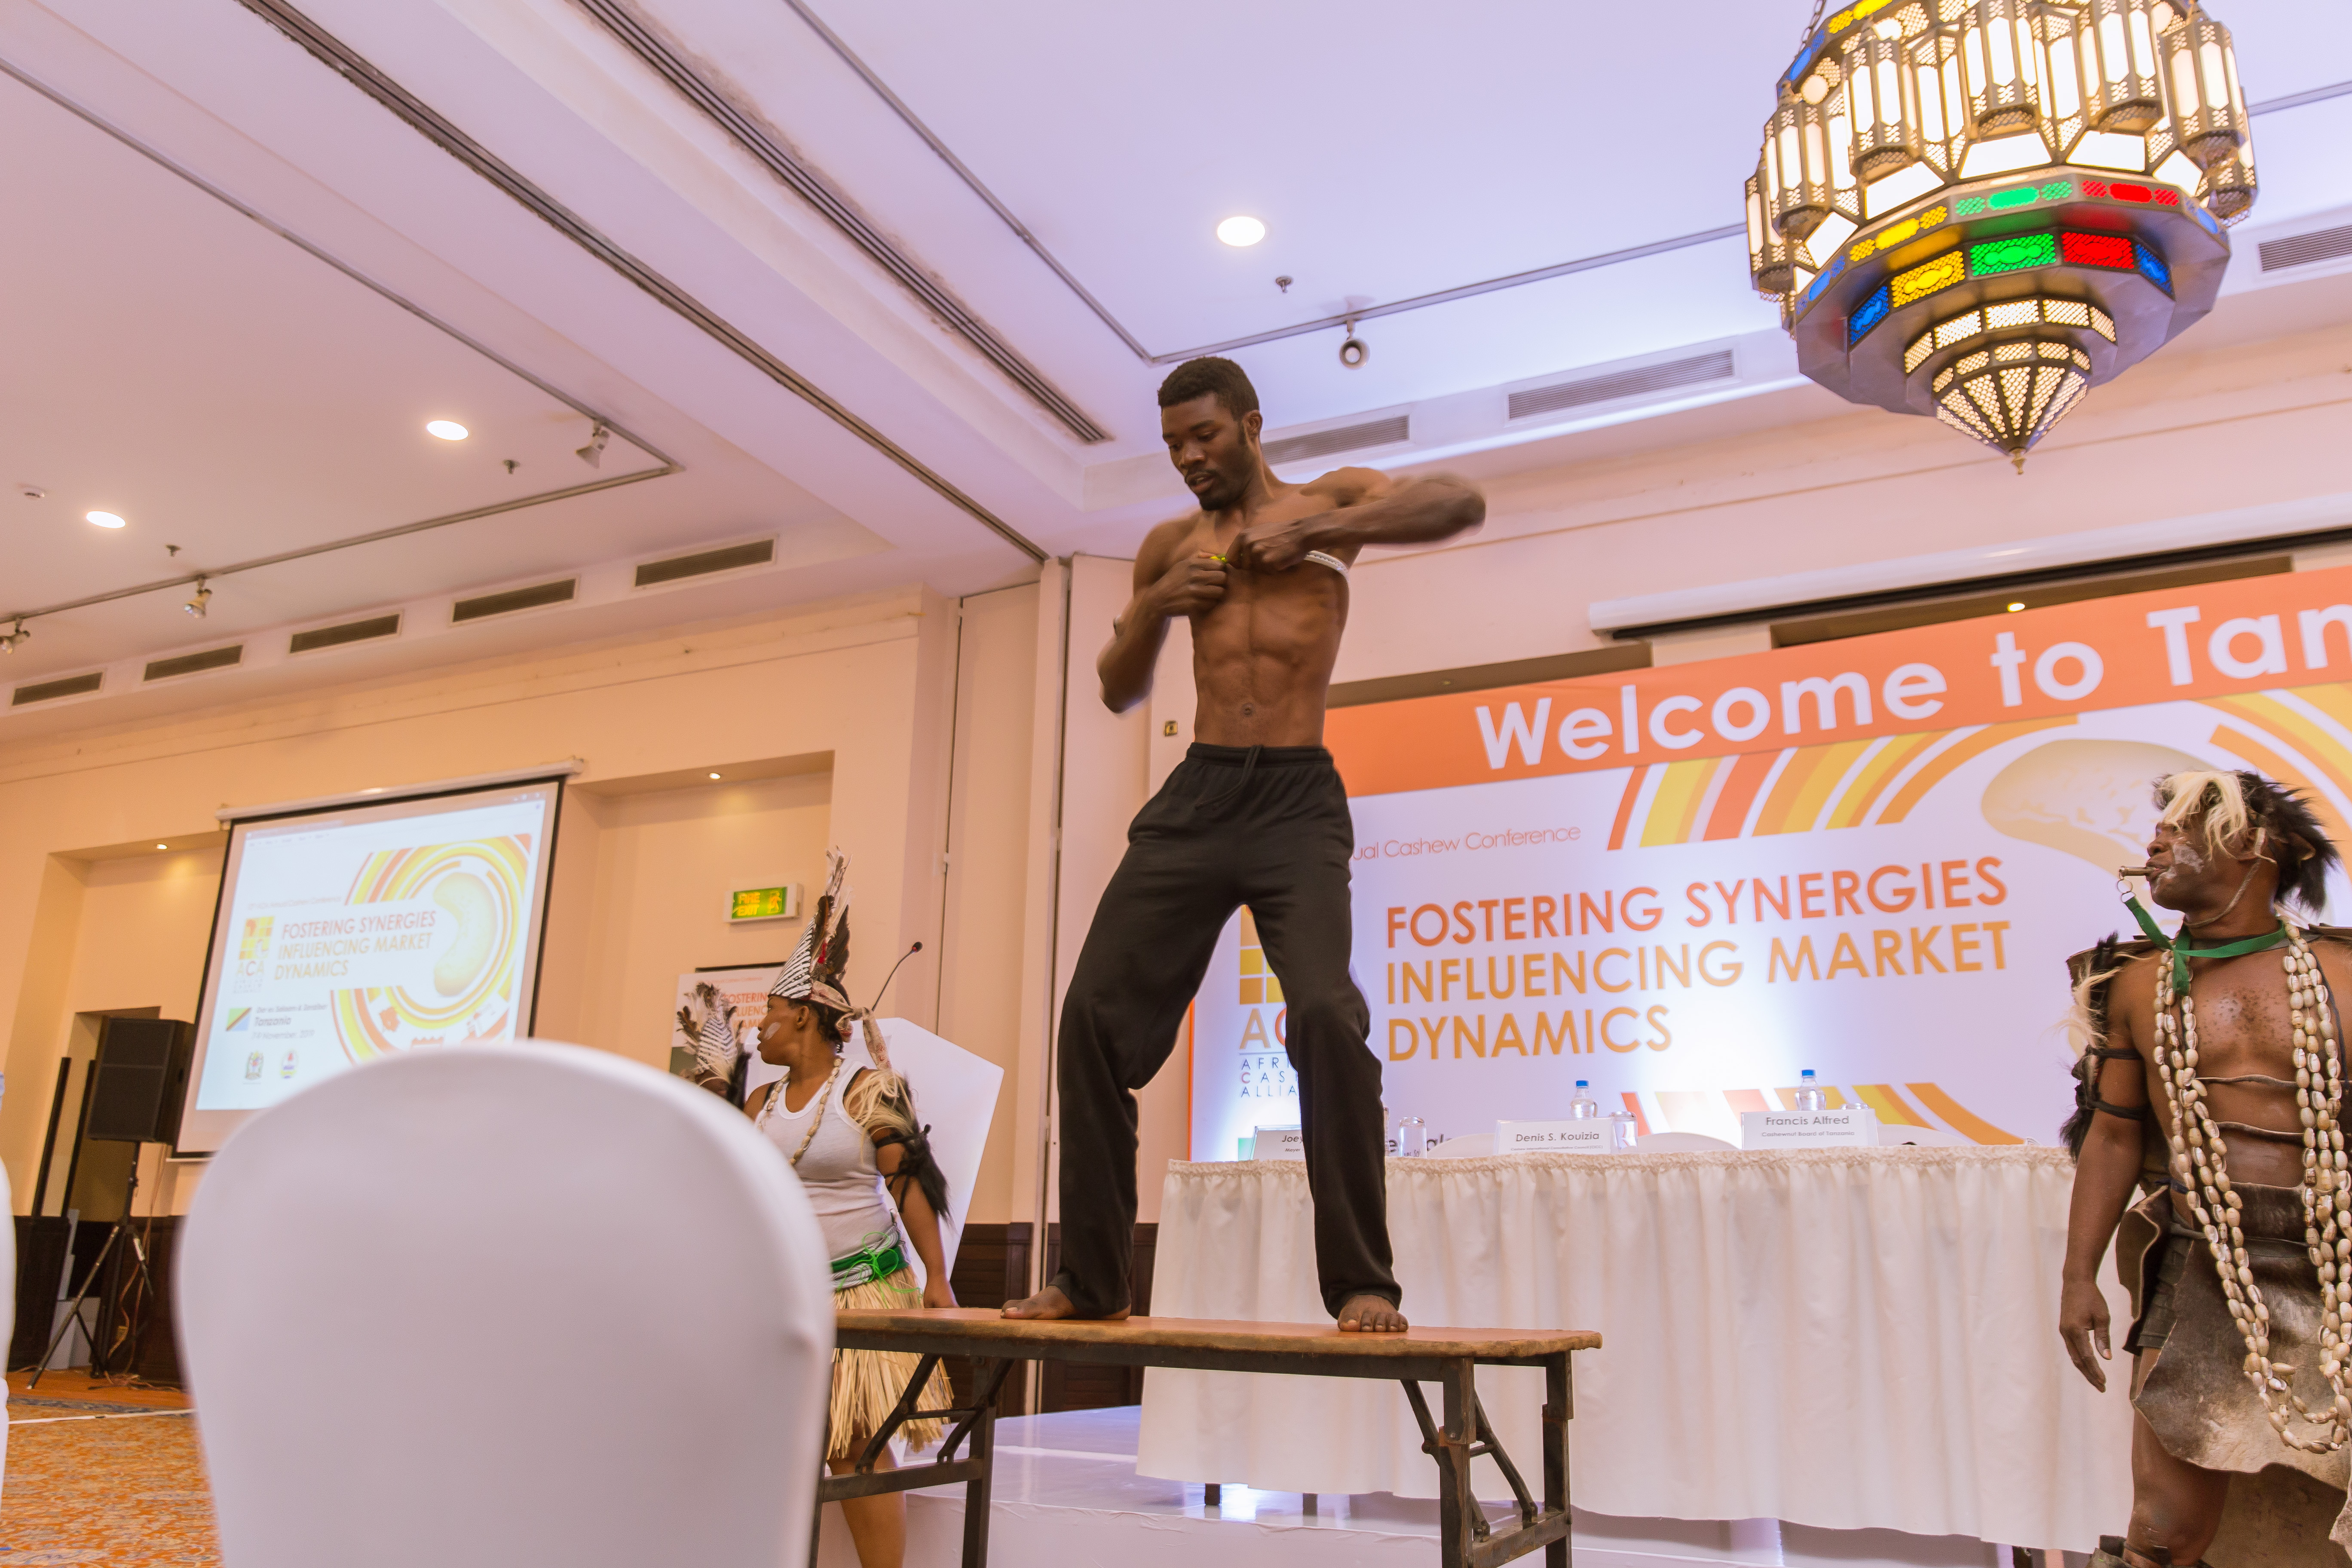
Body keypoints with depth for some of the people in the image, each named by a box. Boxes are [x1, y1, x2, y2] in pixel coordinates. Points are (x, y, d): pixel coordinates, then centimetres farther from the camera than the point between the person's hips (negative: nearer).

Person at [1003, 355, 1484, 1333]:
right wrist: (1152, 608, 4)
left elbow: (1462, 503, -7)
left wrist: (1314, 531, -13)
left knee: (1326, 1014, -23)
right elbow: (1119, 692, 23)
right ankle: (1090, 1279, 8)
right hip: (1196, 795, 4)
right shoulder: (1170, 545, 19)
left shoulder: (1328, 501, 10)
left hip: (1297, 800, -4)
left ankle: (1361, 1283, -10)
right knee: (1095, 1016, -4)